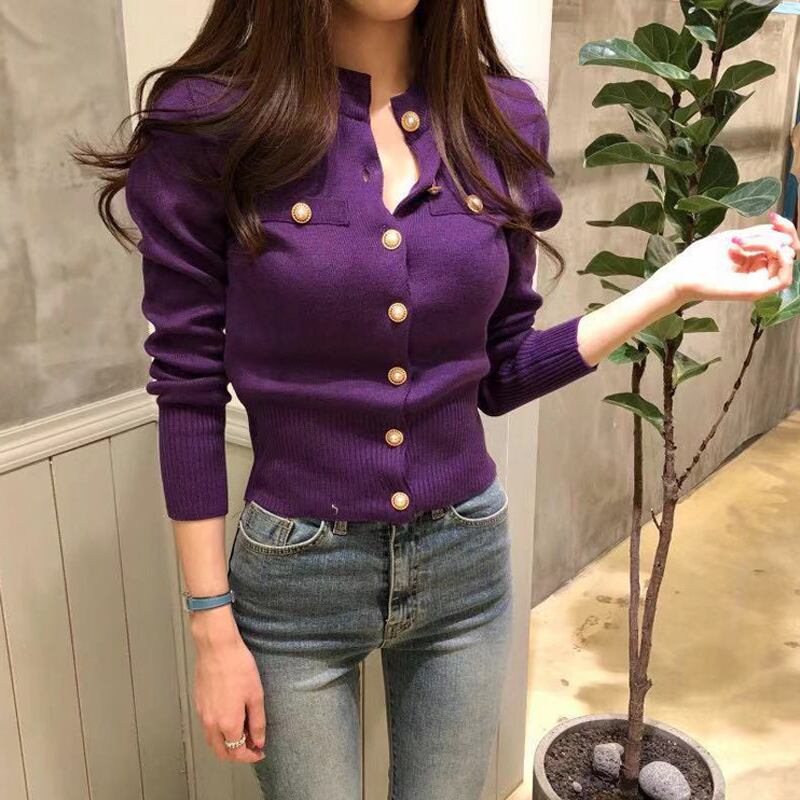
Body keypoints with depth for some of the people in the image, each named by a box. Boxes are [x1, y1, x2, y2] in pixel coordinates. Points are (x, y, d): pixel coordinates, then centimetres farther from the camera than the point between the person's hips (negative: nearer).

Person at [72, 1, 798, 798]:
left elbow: (499, 376, 2)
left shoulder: (501, 117, -4)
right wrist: (214, 630, -7)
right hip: (295, 581, -3)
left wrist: (676, 284, -5)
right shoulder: (205, 123, -14)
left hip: (468, 565, 3)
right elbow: (189, 393, -9)